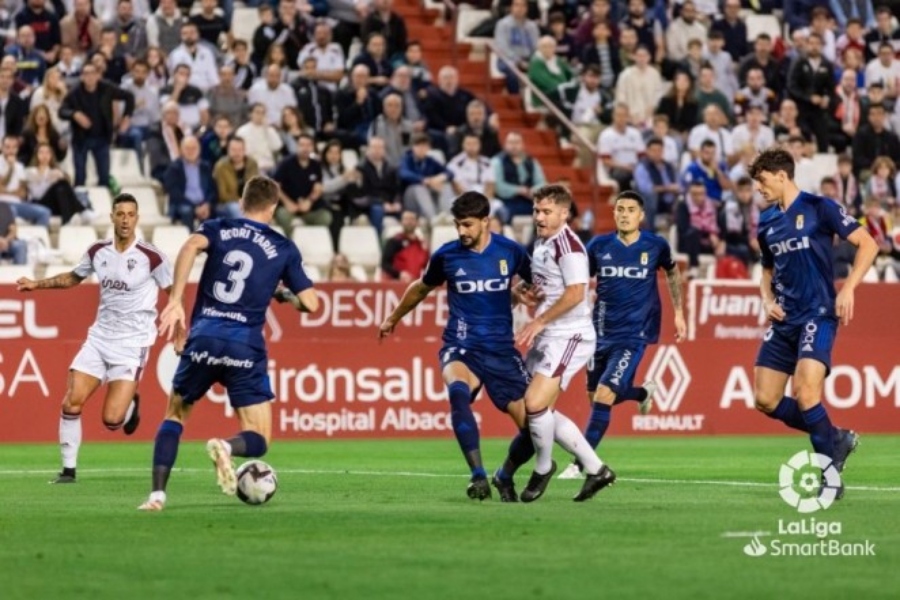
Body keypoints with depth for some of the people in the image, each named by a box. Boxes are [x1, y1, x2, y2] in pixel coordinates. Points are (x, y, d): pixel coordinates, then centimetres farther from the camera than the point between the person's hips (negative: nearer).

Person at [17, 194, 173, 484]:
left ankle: (130, 404, 25)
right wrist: (37, 284, 14)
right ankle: (69, 468, 7)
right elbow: (73, 278, 22)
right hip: (99, 337, 4)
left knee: (112, 420, -12)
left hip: (132, 344, -4)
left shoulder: (151, 257, -13)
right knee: (71, 403, -7)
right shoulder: (98, 251, 2)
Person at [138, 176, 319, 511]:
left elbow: (191, 246, -12)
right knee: (258, 442, 6)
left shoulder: (218, 229, 11)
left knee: (175, 415, 24)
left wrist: (175, 301, -16)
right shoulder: (284, 249, 11)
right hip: (245, 346, -1)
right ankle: (226, 446, -29)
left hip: (203, 339, 1)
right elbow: (309, 303, 7)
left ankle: (157, 493, 6)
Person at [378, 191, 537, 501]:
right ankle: (478, 475, -34)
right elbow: (421, 288, 19)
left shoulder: (510, 252, -3)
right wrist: (393, 319, 31)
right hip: (461, 347, -1)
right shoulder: (447, 255, -2)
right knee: (458, 392, -36)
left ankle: (505, 477, 24)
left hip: (502, 350, 1)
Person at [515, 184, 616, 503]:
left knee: (535, 404, -18)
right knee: (539, 409, 10)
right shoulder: (541, 243, 14)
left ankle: (542, 469, 6)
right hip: (546, 339, 10)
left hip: (569, 337, -10)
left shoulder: (567, 245, -14)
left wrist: (538, 322, -20)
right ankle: (595, 468, 18)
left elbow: (576, 293, -23)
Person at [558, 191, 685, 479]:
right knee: (595, 396, 14)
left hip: (633, 334, -4)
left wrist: (679, 313, 17)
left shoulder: (655, 245, -3)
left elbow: (672, 273, 17)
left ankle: (580, 464, -9)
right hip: (601, 332, 4)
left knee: (604, 396, -16)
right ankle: (643, 392, 46)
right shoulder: (599, 245, -2)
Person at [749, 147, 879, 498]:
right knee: (766, 401, 2)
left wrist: (848, 289, -17)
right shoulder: (767, 222, 13)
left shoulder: (818, 208, -7)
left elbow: (867, 244, -8)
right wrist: (767, 299, 7)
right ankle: (836, 439, 19)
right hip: (784, 321, 7)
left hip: (818, 315, -7)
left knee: (806, 394, -23)